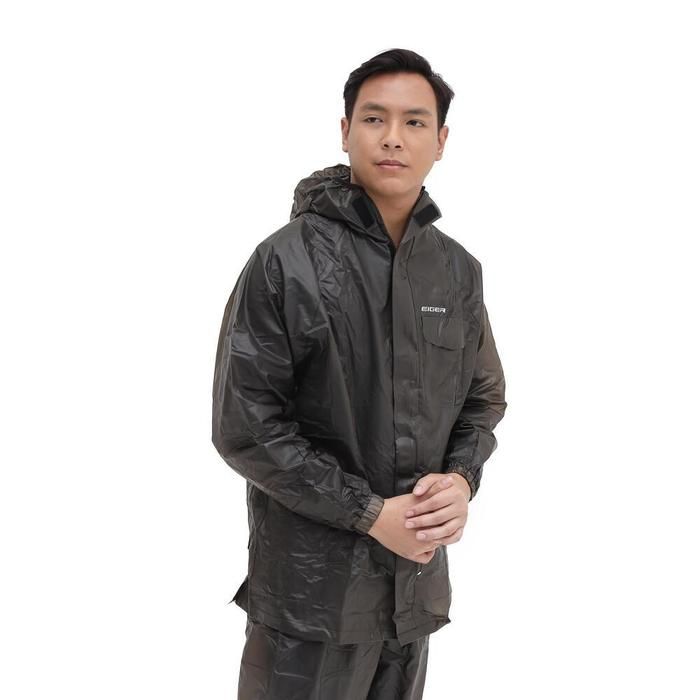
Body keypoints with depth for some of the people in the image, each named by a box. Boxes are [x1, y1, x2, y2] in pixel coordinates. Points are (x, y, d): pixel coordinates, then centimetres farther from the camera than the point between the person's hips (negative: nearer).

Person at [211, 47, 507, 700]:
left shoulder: (459, 270, 3)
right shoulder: (285, 261, -12)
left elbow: (484, 397, 13)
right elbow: (242, 426, -14)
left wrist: (462, 479, -8)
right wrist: (370, 513, -16)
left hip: (419, 581, 5)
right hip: (312, 585, -5)